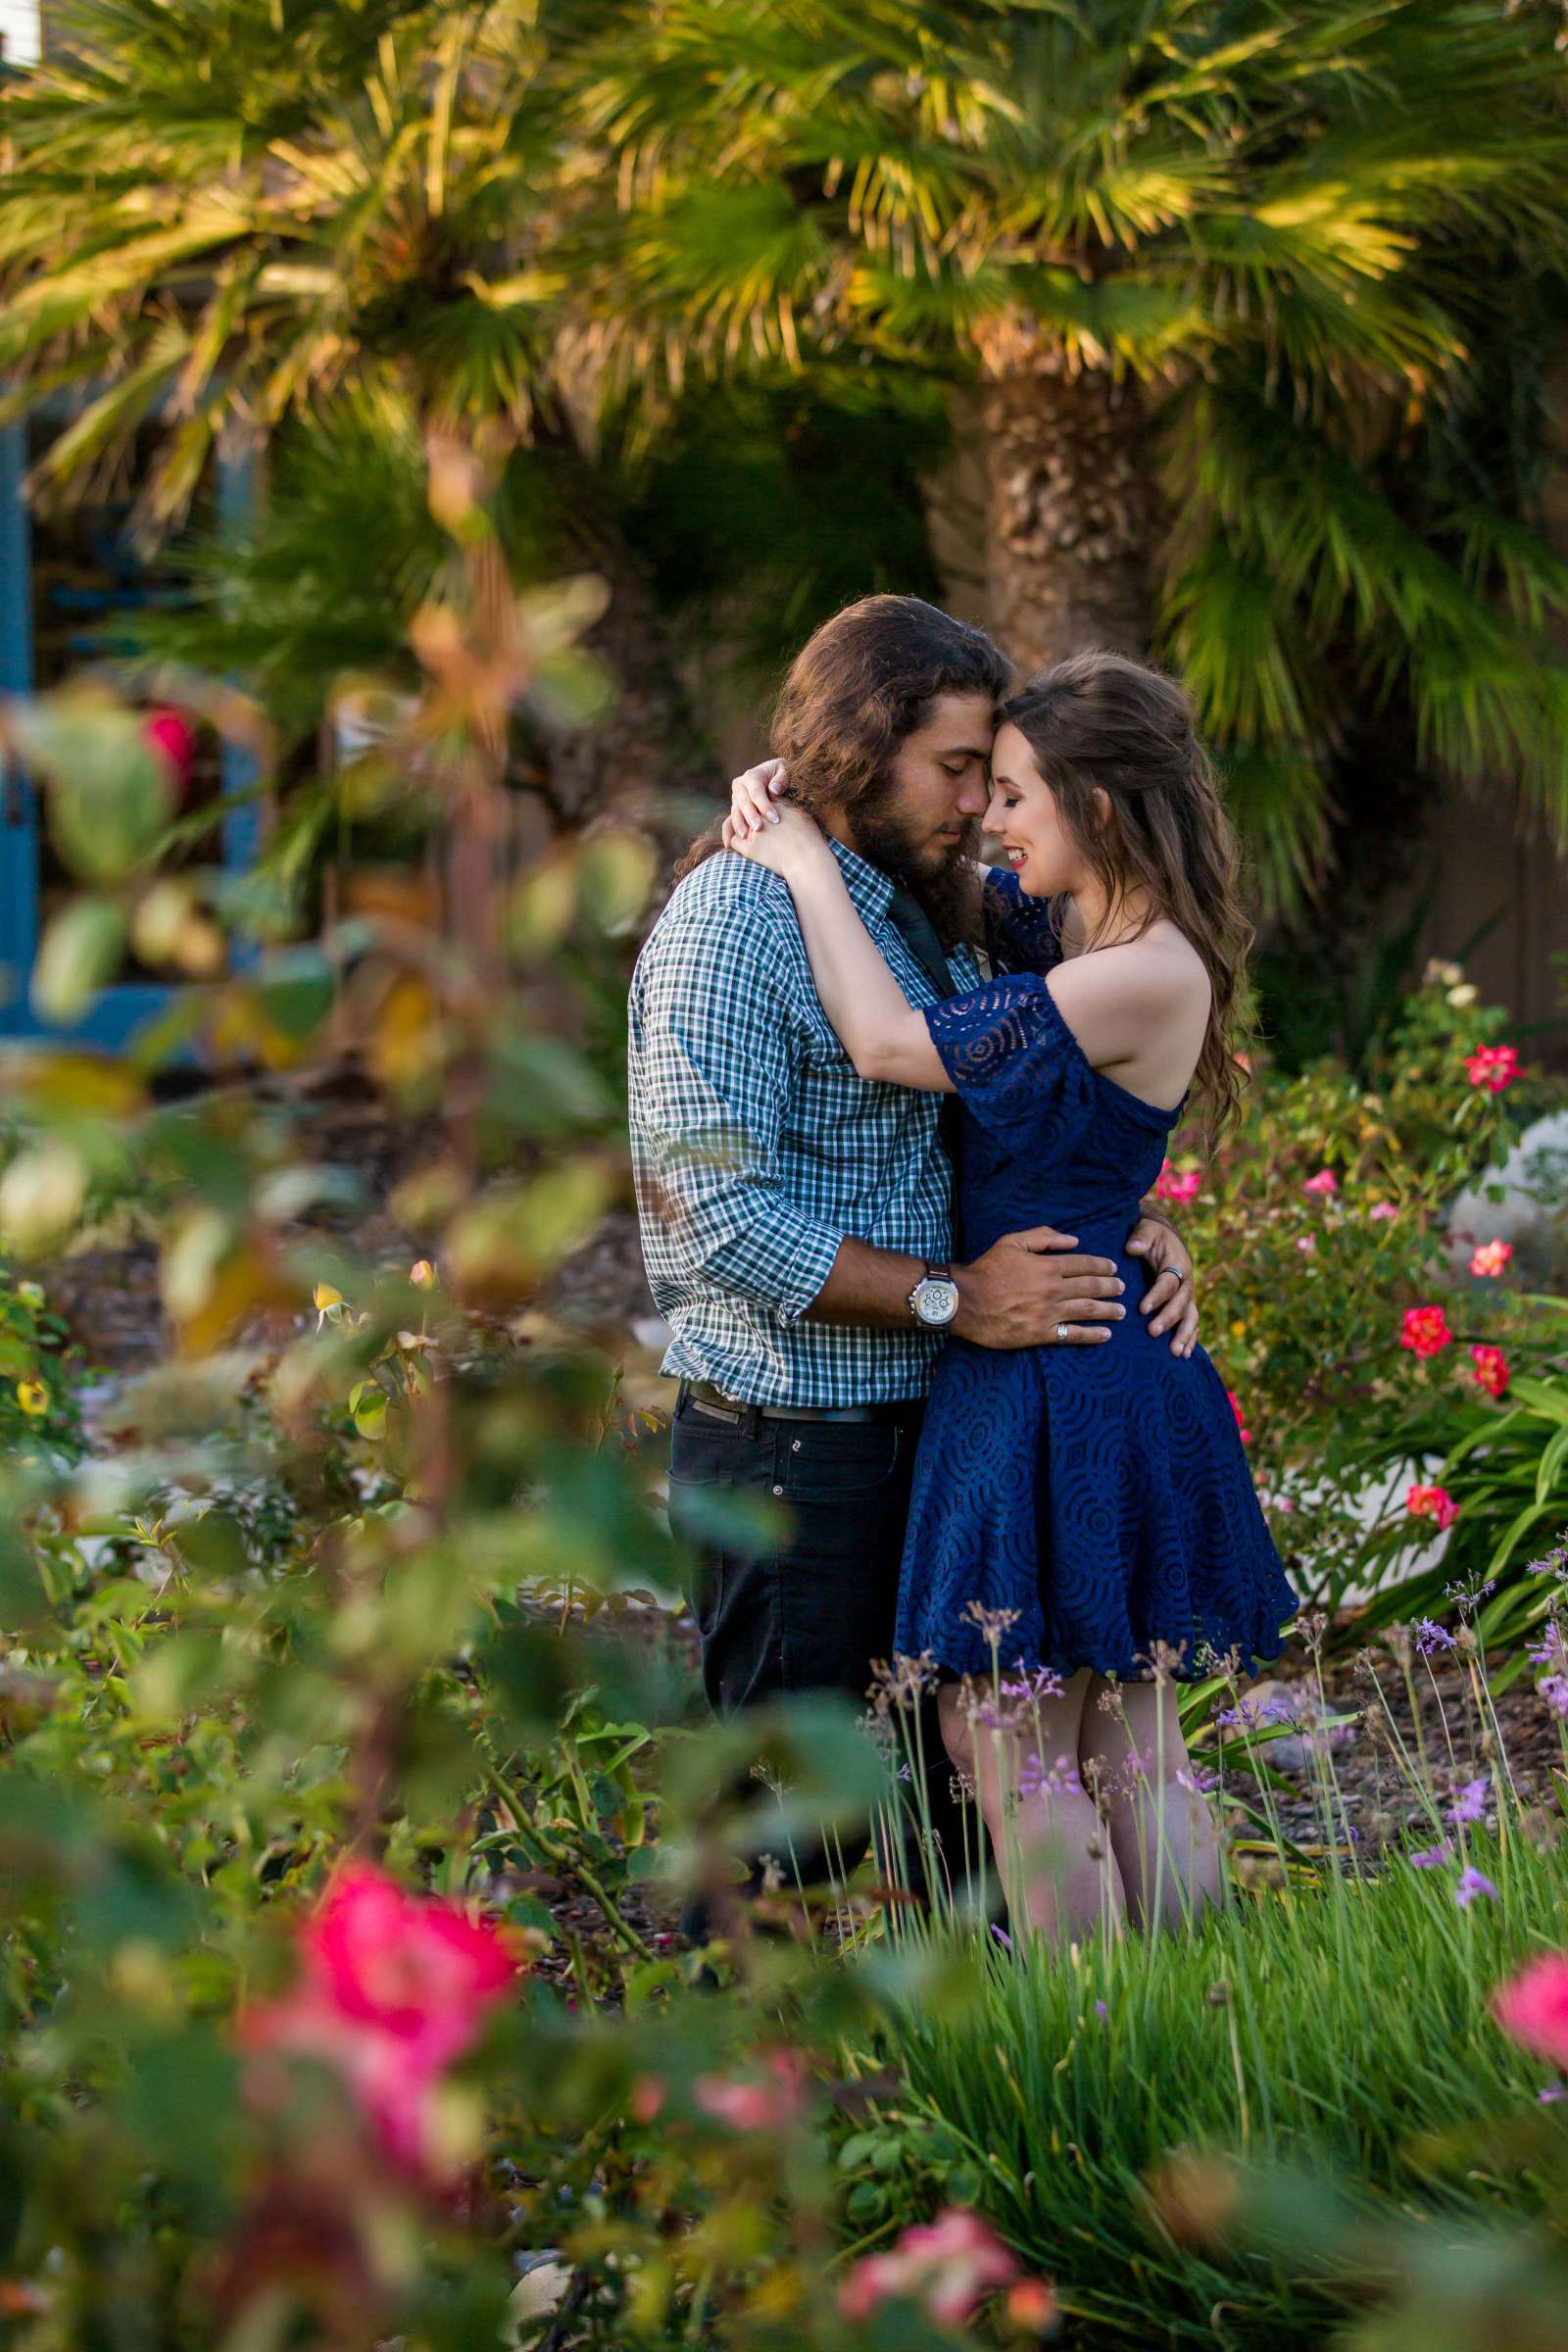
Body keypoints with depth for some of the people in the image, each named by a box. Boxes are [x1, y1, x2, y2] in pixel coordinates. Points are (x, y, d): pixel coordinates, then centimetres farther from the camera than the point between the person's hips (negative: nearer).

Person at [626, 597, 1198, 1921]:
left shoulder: (920, 920, 15)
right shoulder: (735, 920, -14)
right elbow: (722, 1214, -22)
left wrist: (1132, 1229, 1)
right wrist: (954, 1299, -19)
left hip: (912, 1427, 9)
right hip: (786, 1449, -9)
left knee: (969, 1787, 11)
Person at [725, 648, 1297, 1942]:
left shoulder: (1150, 978, -21)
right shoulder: (1066, 924, 7)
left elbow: (894, 1047, -20)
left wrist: (812, 866, -8)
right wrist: (781, 806, 4)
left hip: (1056, 1390, -9)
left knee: (1022, 1762, -1)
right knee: (1130, 1752, 14)